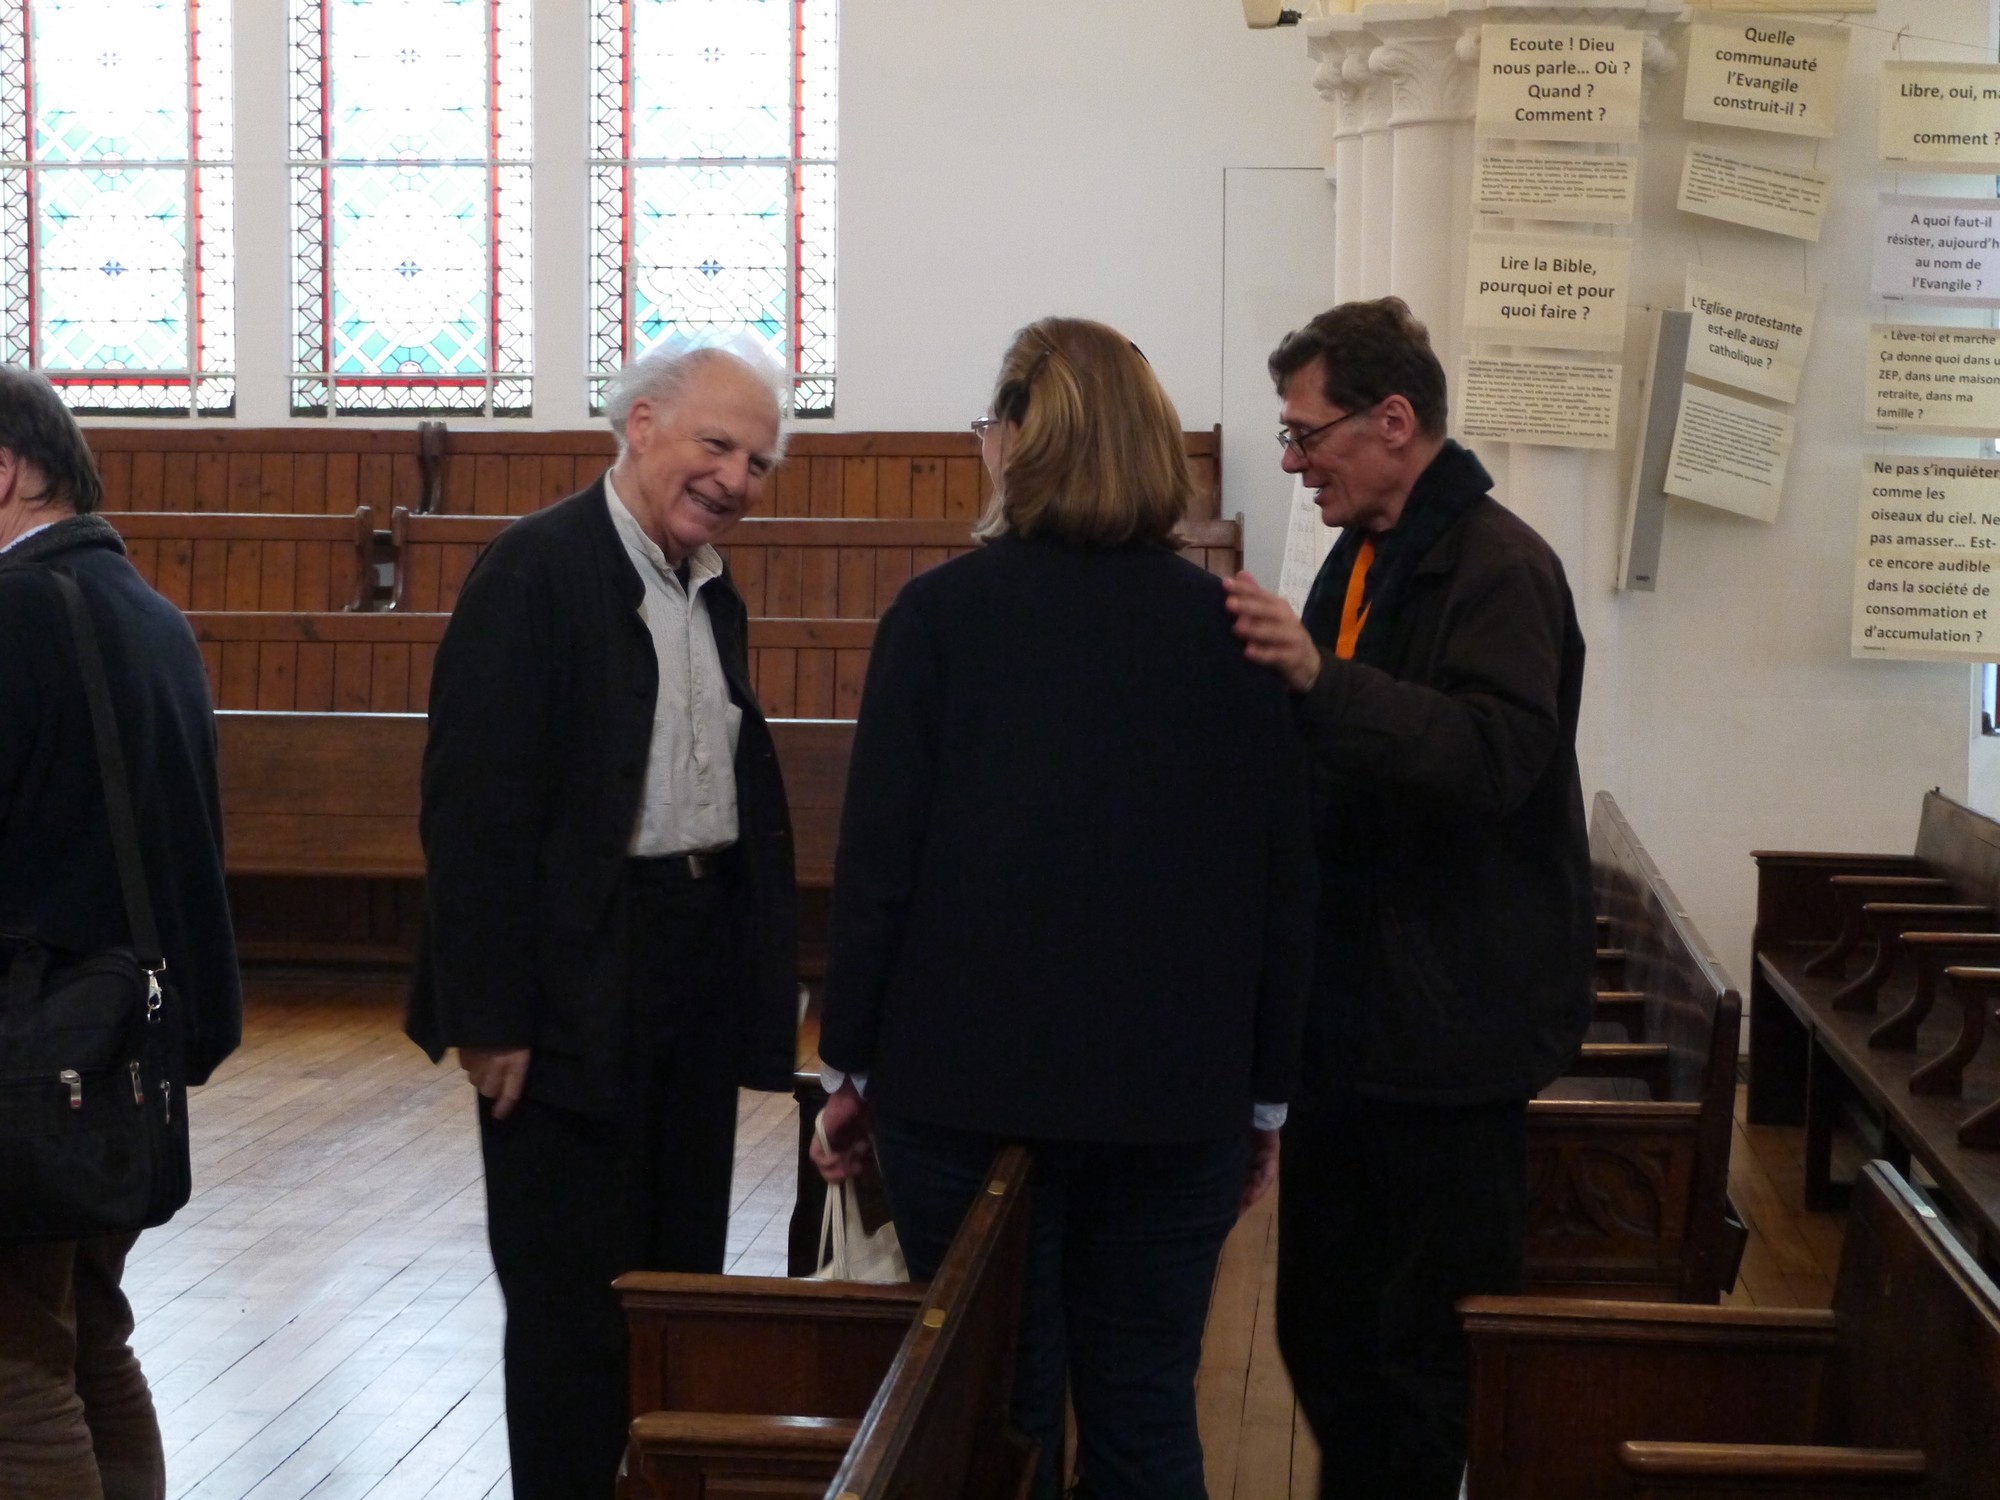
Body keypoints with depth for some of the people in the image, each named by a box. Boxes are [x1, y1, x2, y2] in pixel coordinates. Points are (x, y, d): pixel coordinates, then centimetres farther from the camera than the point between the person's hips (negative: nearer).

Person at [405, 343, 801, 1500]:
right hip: (580, 980, -8)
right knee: (577, 1290, 0)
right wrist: (490, 1012, -20)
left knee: (684, 1271, 14)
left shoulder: (716, 595, 13)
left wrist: (772, 966, 11)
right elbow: (475, 799, -18)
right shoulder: (539, 568, -13)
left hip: (702, 966, 8)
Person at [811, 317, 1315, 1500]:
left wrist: (851, 1062, 4)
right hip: (1176, 1093, 2)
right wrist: (1267, 1092, 12)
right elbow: (1284, 881, 2)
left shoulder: (943, 611, -7)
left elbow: (879, 856, -7)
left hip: (965, 1080, -2)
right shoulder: (1229, 630, -1)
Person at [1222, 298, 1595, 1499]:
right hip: (1353, 1010, 9)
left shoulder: (1499, 567, -15)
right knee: (1324, 1322, 16)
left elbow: (1496, 757, -31)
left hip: (1450, 1026, -9)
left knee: (1430, 1349, 0)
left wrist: (1320, 678, -39)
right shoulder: (1362, 559, 13)